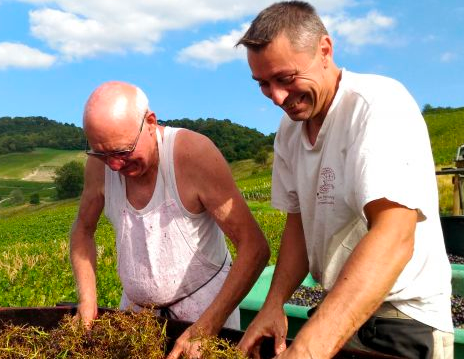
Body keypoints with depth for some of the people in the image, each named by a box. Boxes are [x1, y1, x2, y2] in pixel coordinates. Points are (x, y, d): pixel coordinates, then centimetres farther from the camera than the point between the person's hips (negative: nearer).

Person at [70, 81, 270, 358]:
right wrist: (87, 301, -5)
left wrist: (203, 330, -29)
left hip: (205, 303, -4)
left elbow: (255, 247, -27)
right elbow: (83, 230, 6)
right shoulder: (99, 164, -12)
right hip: (135, 305, 4)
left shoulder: (194, 152, -26)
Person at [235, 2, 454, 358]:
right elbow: (297, 222, 5)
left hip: (404, 320, -6)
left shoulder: (379, 104, -23)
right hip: (335, 311, 7)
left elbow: (393, 239, -34)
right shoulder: (289, 131, 0)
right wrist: (274, 303, -10)